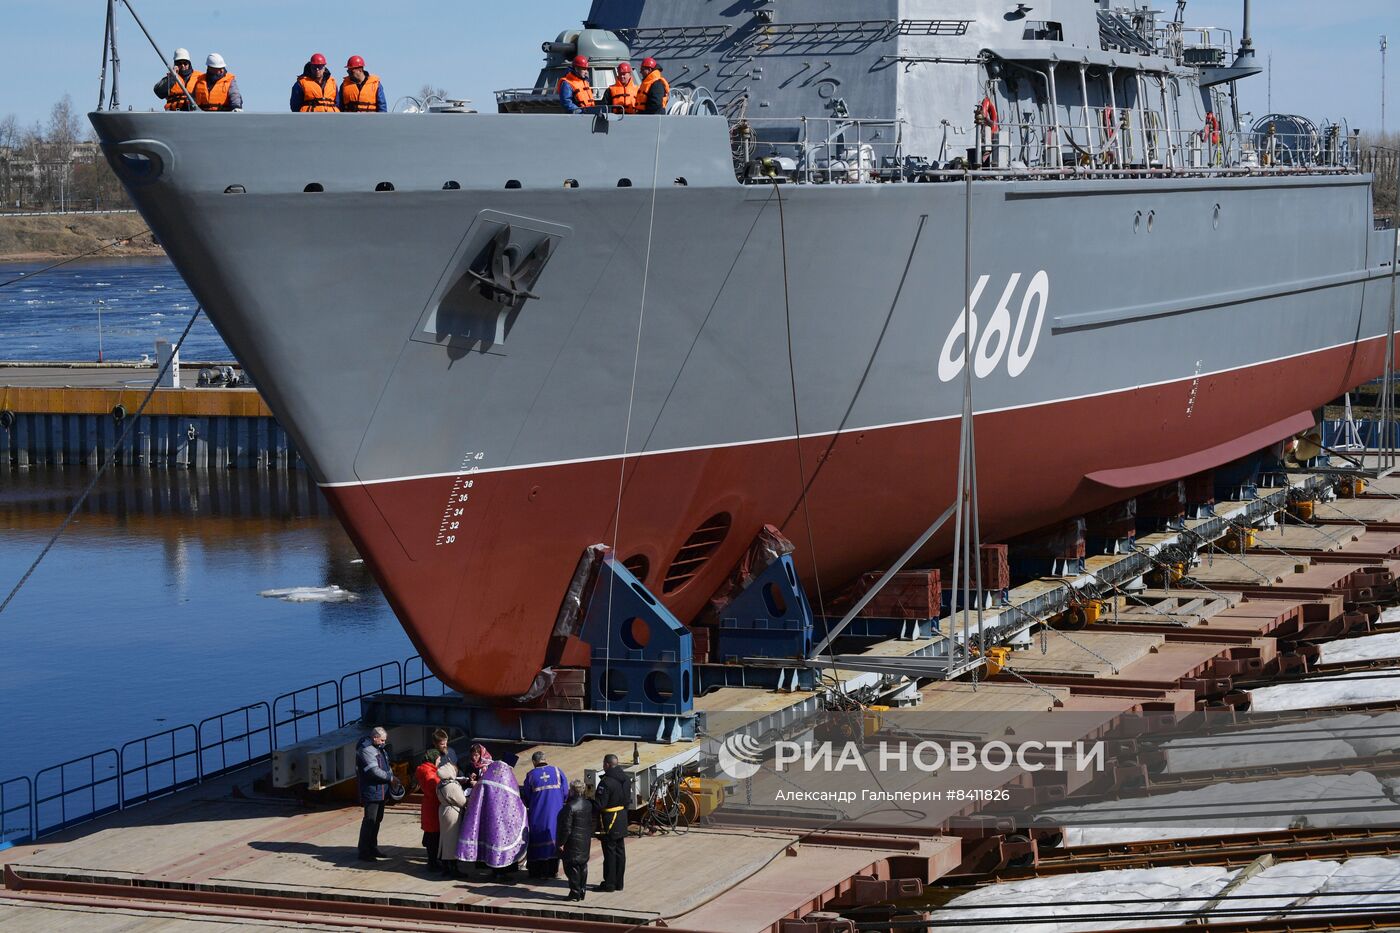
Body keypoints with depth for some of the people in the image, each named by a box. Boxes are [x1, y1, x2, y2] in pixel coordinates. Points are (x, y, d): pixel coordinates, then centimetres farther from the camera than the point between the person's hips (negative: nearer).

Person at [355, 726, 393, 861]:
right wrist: (390, 778, -13)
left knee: (377, 819, 17)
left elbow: (385, 766, 23)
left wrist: (391, 776, 4)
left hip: (381, 791, 10)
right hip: (371, 791, -10)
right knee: (370, 821, -8)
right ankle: (364, 852, -5)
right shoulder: (366, 750, -17)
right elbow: (374, 771, -23)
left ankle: (373, 848, 28)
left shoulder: (379, 748, 15)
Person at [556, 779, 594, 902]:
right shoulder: (588, 804, 3)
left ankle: (575, 893, 1)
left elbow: (567, 828, -18)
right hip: (585, 843, 8)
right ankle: (582, 891, 21)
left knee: (572, 867, 0)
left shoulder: (570, 807, -20)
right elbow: (592, 823, 13)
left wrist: (562, 843, -13)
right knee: (583, 866, 15)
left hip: (573, 842, -8)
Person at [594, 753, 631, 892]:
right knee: (620, 851, 13)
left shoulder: (606, 782, -22)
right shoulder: (626, 779, 6)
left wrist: (591, 800, -5)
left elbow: (599, 804, -22)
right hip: (622, 820, 8)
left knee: (609, 852, -1)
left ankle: (609, 883, 4)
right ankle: (618, 882, 20)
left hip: (609, 822, -8)